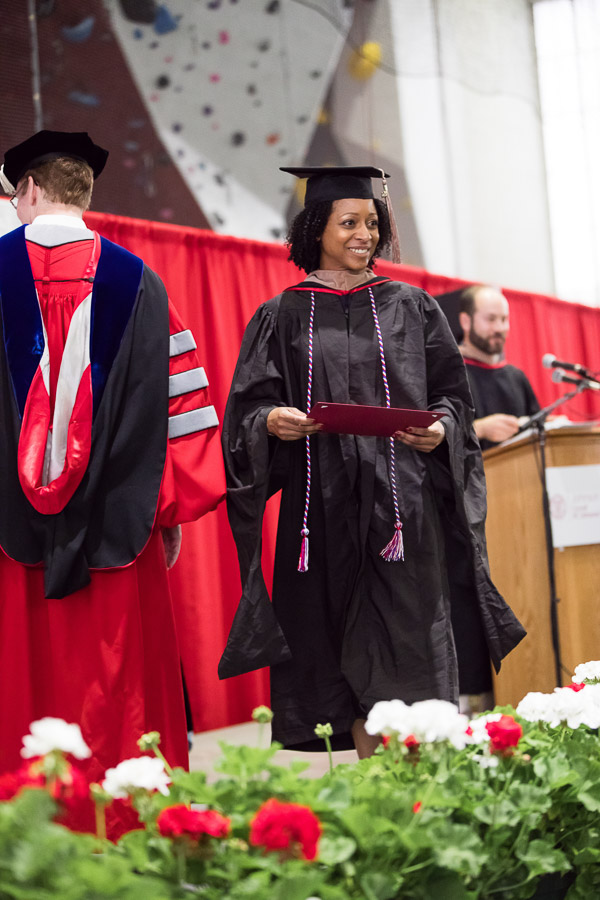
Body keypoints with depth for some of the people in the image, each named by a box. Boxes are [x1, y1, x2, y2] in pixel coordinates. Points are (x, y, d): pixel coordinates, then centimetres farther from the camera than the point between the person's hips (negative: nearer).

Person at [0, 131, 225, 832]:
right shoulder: (136, 282, 4)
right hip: (113, 527, 1)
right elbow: (176, 402, 3)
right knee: (116, 677, 6)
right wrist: (172, 510, 8)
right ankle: (123, 820, 9)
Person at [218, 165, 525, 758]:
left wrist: (441, 426, -11)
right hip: (322, 505, 0)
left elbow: (452, 391, 10)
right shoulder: (281, 318, 9)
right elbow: (246, 410, 5)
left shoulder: (411, 308, 11)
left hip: (401, 503, 0)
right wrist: (273, 420, -17)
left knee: (406, 648, -7)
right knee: (342, 653, 2)